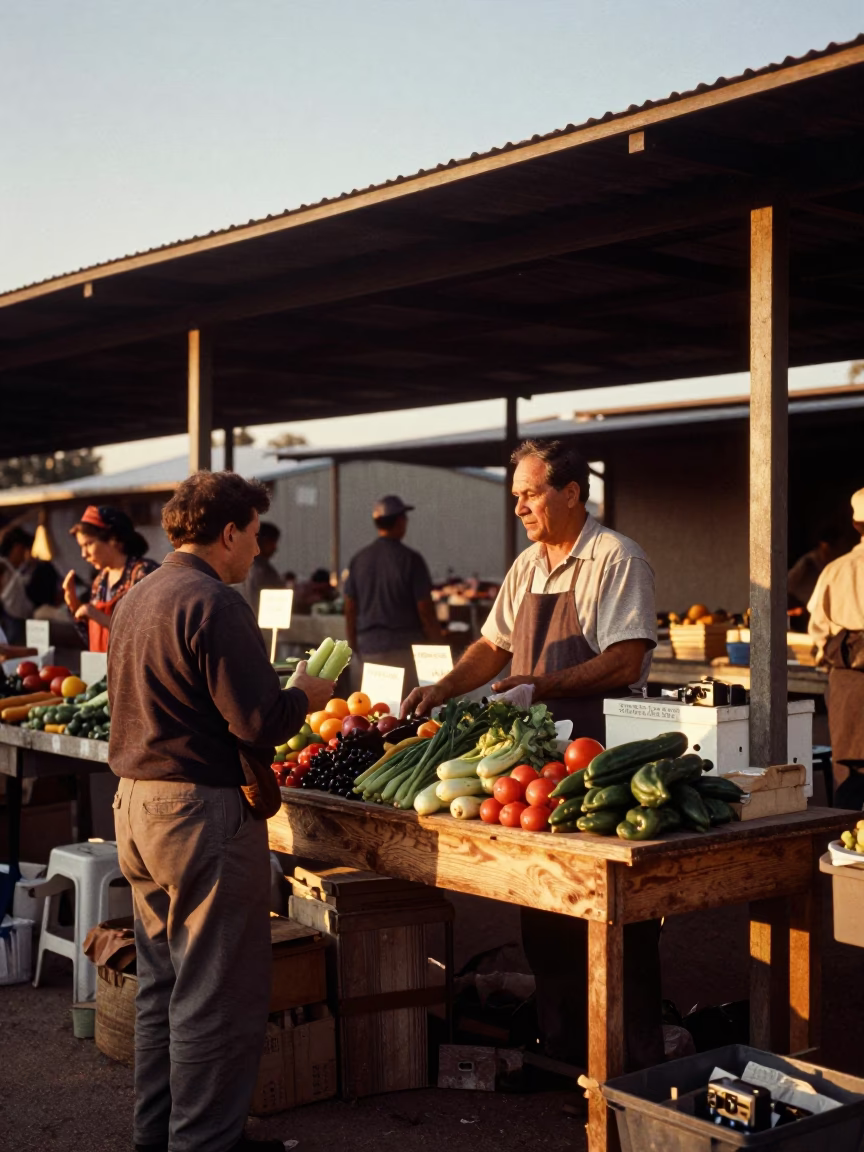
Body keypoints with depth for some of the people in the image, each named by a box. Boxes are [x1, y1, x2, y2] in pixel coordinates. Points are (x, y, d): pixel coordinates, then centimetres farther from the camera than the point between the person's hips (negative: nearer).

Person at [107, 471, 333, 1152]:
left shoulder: (137, 598, 12)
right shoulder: (214, 603, -17)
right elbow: (257, 721, -22)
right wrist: (306, 697, -2)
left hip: (136, 805, 10)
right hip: (202, 814, -10)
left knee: (161, 985, 19)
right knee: (216, 994, 1)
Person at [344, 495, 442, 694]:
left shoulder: (359, 560, 7)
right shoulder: (410, 559, -8)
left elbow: (350, 610, 10)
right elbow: (425, 610, -9)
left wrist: (355, 648, 19)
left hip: (369, 648, 5)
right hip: (405, 646, -5)